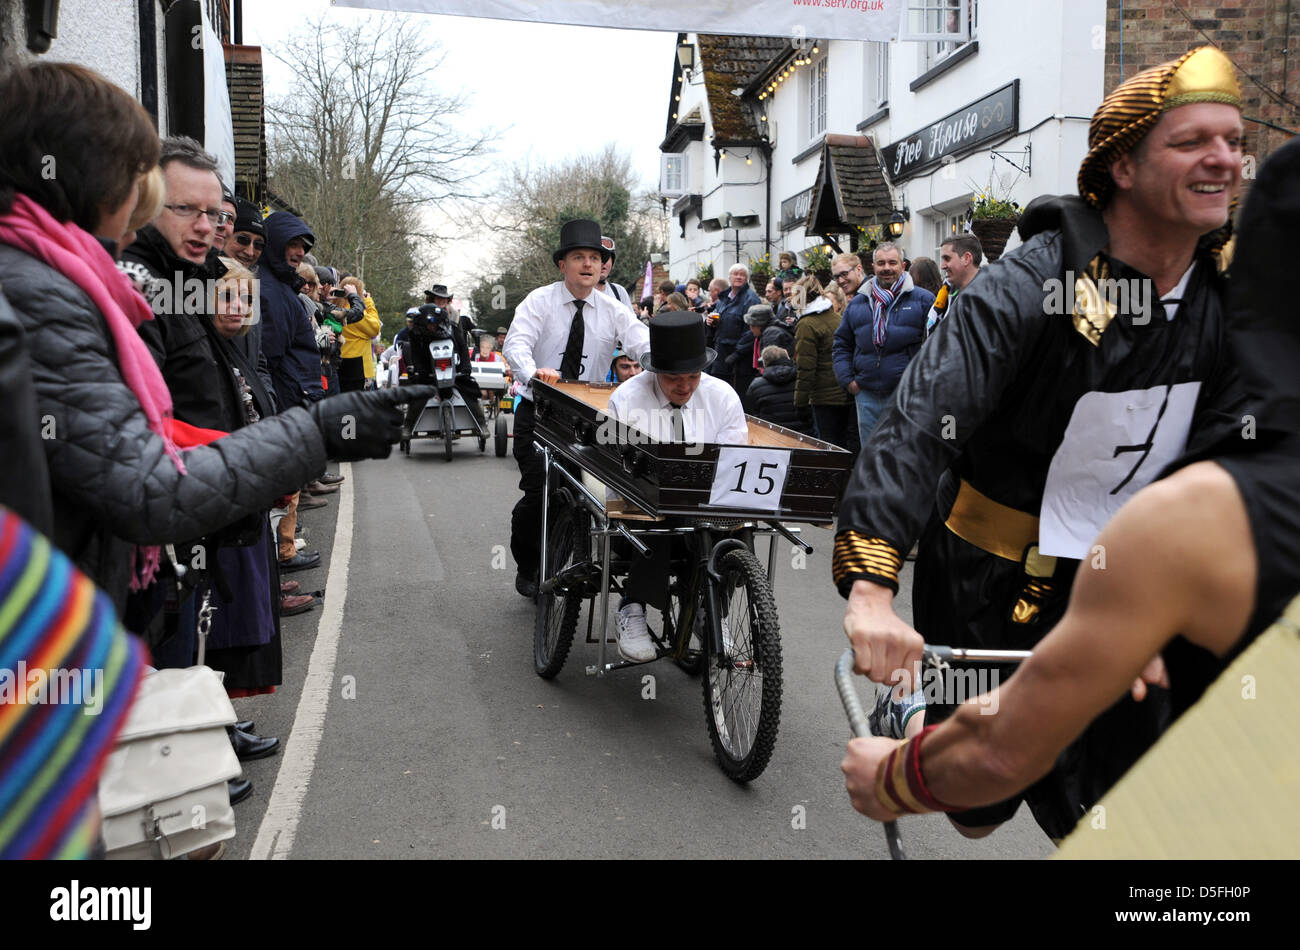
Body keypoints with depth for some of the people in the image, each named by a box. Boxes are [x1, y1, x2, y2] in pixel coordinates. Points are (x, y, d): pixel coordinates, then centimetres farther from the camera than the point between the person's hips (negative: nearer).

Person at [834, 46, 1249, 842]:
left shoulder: (1228, 298, -3)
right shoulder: (1030, 286, -23)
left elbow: (1215, 451, 0)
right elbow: (920, 423, -32)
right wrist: (872, 587, -42)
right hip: (992, 576, -5)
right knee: (980, 807, 10)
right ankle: (913, 715, 42)